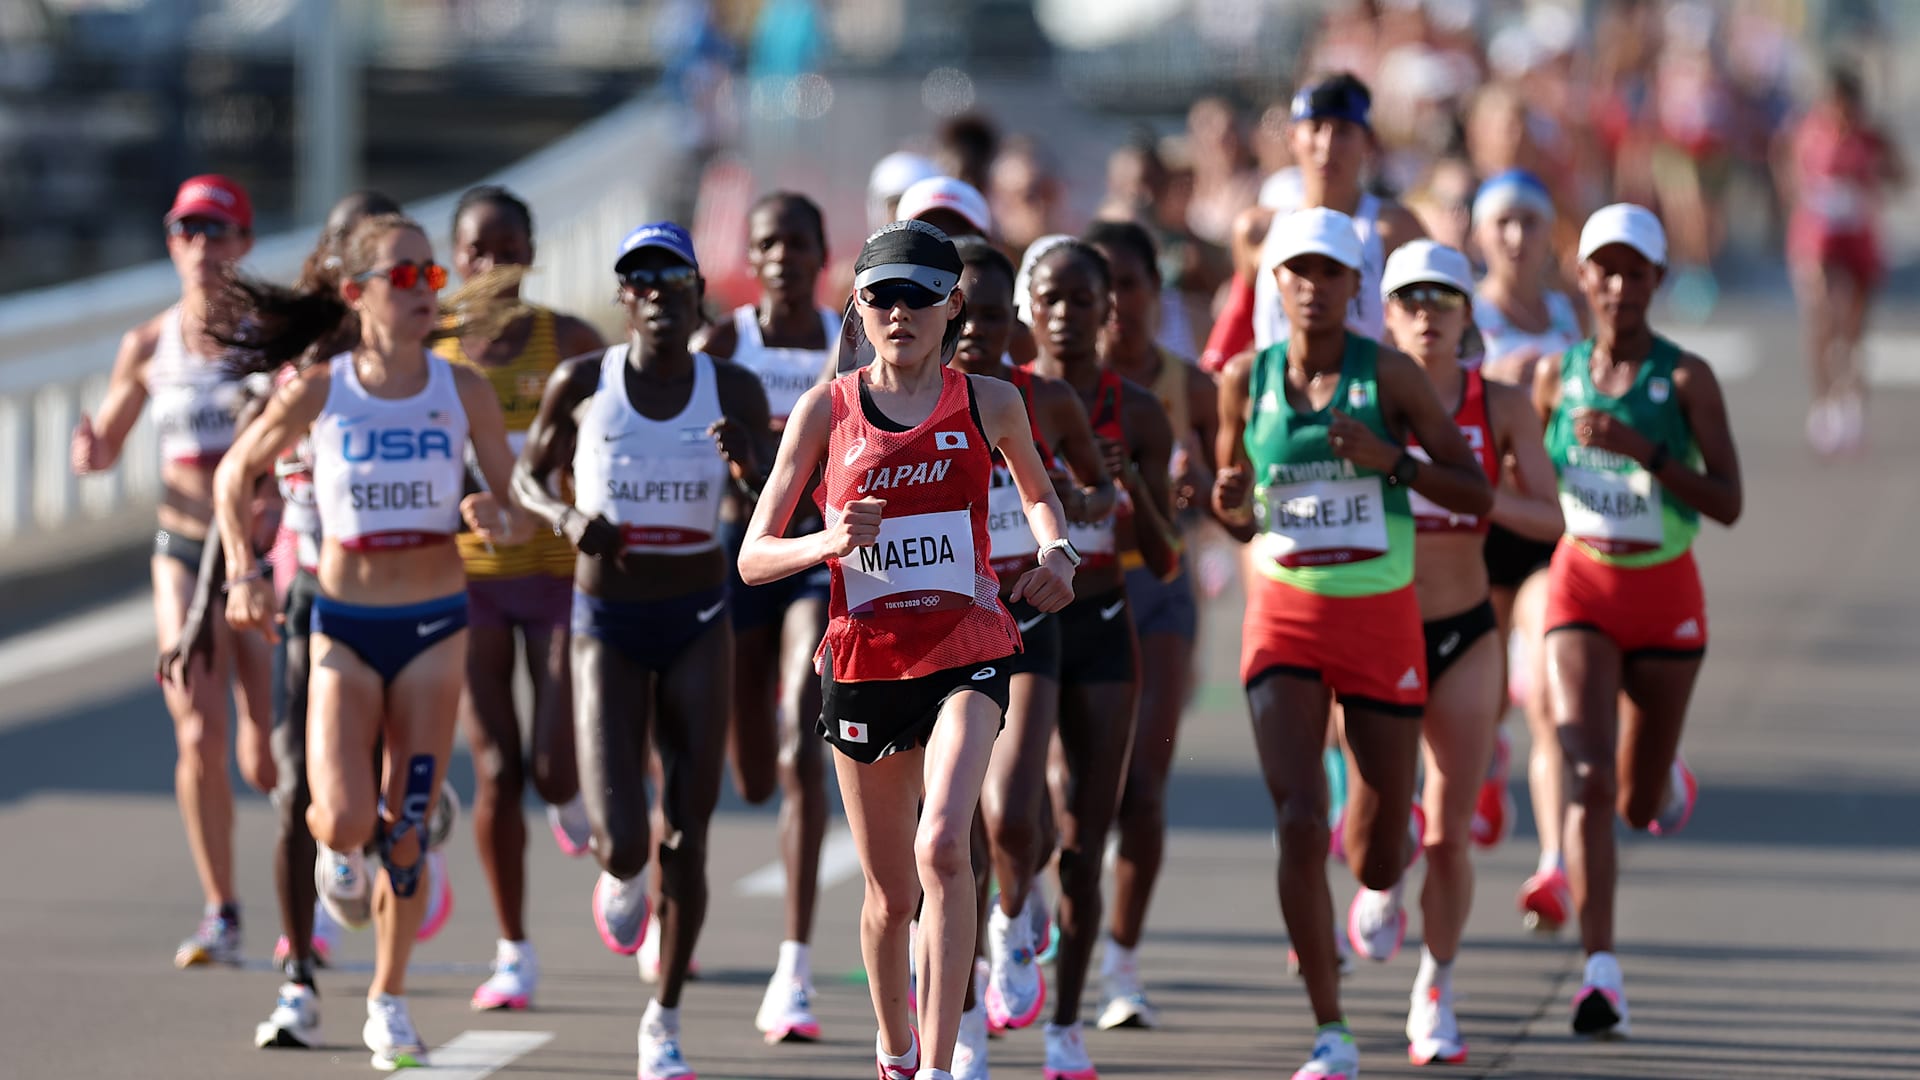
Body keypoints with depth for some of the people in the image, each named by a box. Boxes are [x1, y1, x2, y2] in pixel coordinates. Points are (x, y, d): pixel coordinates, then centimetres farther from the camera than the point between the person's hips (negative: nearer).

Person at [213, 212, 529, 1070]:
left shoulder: (463, 391, -3)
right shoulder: (318, 393, -6)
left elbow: (519, 516, 3)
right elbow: (236, 473, 10)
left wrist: (496, 517, -20)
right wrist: (243, 571, -1)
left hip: (436, 627, 1)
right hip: (345, 627, -1)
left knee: (406, 827, 2)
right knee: (345, 817, -16)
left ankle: (389, 1004, 18)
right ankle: (334, 850, 23)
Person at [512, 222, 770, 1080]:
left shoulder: (733, 391, -5)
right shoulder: (582, 384, -6)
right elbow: (529, 474, 8)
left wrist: (749, 465, -23)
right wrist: (565, 516, -14)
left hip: (699, 626, 1)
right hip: (607, 625, -1)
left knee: (683, 841, 0)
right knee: (620, 843, -11)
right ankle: (621, 875, 29)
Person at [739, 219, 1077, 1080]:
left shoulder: (986, 403, 2)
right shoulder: (825, 411, 0)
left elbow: (1035, 490, 23)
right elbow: (754, 558, 1)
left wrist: (1056, 552, 2)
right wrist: (827, 541, -20)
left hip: (965, 652, -1)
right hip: (864, 657, 1)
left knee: (942, 847, -25)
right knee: (891, 894, 11)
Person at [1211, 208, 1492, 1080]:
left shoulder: (1389, 375, -6)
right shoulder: (1247, 378, 2)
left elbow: (1477, 493, -5)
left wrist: (1389, 459, -20)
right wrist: (1225, 501, -10)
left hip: (1382, 622, -1)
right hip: (1286, 620, 1)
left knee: (1377, 865, 5)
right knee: (1299, 825, -18)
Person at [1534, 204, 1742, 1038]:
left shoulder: (1684, 378, -10)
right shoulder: (1556, 374, 0)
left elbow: (1728, 504, -16)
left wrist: (1642, 448, -26)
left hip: (1666, 596, -1)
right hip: (1581, 592, 1)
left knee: (1637, 807, 12)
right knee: (1587, 782, -18)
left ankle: (1666, 777, 51)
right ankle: (1600, 971, -20)